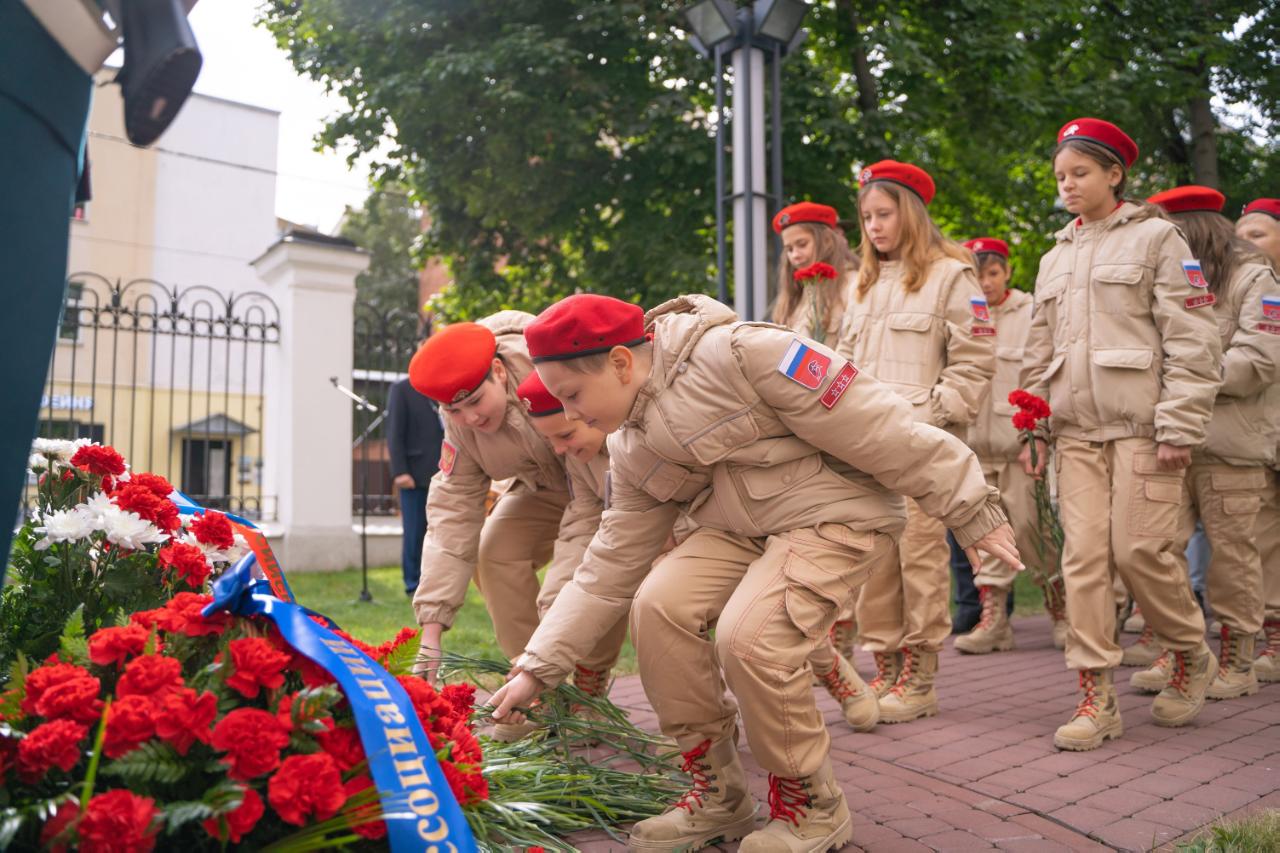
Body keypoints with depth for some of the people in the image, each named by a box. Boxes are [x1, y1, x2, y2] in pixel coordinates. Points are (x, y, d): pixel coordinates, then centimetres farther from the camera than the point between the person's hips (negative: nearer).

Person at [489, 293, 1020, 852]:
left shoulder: (738, 354, -23)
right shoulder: (630, 449, 4)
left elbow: (873, 426, -20)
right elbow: (610, 565, 7)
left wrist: (969, 511, -15)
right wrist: (538, 667, 3)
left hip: (839, 513, -7)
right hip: (743, 530, 7)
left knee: (748, 634, -27)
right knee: (659, 602, -16)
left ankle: (813, 806, 1)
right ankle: (716, 794, 3)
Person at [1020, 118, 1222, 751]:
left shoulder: (1155, 237, 2)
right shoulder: (1055, 259, 19)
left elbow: (1191, 340, -5)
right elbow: (1039, 353, 19)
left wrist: (1179, 428, -12)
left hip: (1141, 425, -5)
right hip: (1076, 429, 5)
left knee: (1140, 551, -7)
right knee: (1083, 557, -1)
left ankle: (1191, 654, 22)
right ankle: (1096, 698, 4)